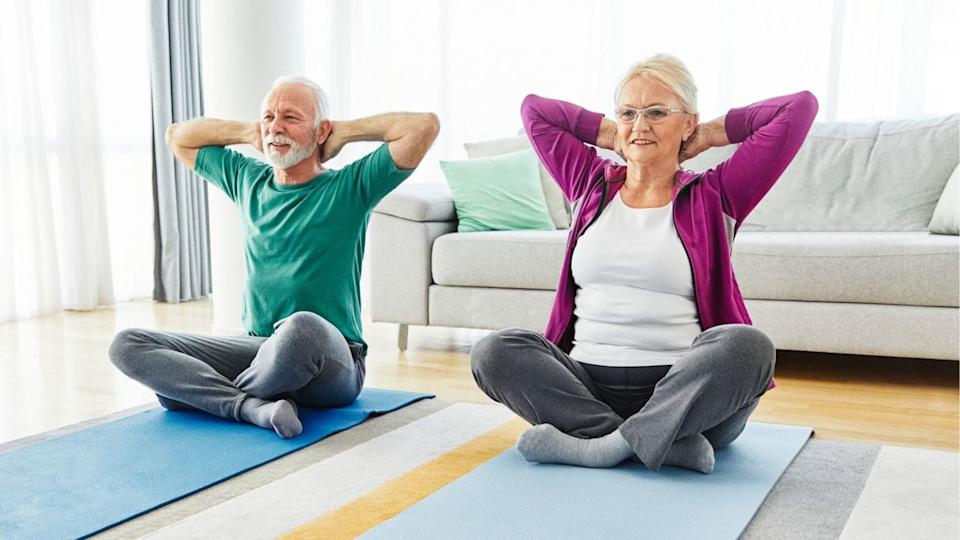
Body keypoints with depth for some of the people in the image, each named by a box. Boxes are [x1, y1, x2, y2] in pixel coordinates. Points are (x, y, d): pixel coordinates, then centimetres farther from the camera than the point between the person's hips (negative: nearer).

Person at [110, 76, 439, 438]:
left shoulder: (349, 188, -2)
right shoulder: (248, 180, 14)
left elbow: (424, 125, -14)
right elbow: (178, 137, 29)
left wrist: (345, 131, -1)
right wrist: (250, 132, 16)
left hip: (332, 367, -5)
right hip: (256, 349, 6)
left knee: (302, 328, -42)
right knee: (127, 345, -9)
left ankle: (206, 394, -12)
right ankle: (256, 407, -28)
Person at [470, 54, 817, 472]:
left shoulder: (712, 197, 6)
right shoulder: (592, 185, 15)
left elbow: (800, 107, 3)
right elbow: (534, 109, 24)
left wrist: (711, 135, 12)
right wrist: (611, 135, 21)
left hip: (677, 388, -2)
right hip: (587, 382, 3)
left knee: (747, 344, -32)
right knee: (493, 351, -23)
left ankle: (594, 446, -30)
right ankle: (666, 442, -29)